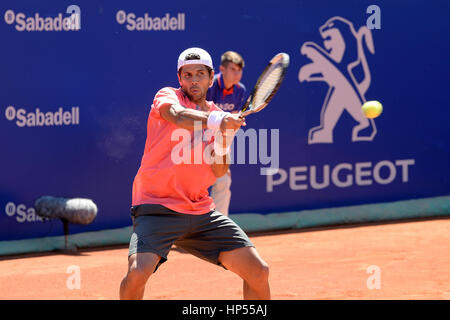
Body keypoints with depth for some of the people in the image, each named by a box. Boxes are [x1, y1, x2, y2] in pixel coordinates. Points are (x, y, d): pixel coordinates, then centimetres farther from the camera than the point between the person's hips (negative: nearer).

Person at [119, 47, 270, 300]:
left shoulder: (218, 116, 14)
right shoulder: (167, 97, 0)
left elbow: (219, 171, 3)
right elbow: (178, 116, -26)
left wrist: (223, 140, -18)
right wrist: (217, 121, -44)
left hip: (201, 211, 5)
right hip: (157, 207, -5)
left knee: (259, 272, -3)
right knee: (138, 272, -28)